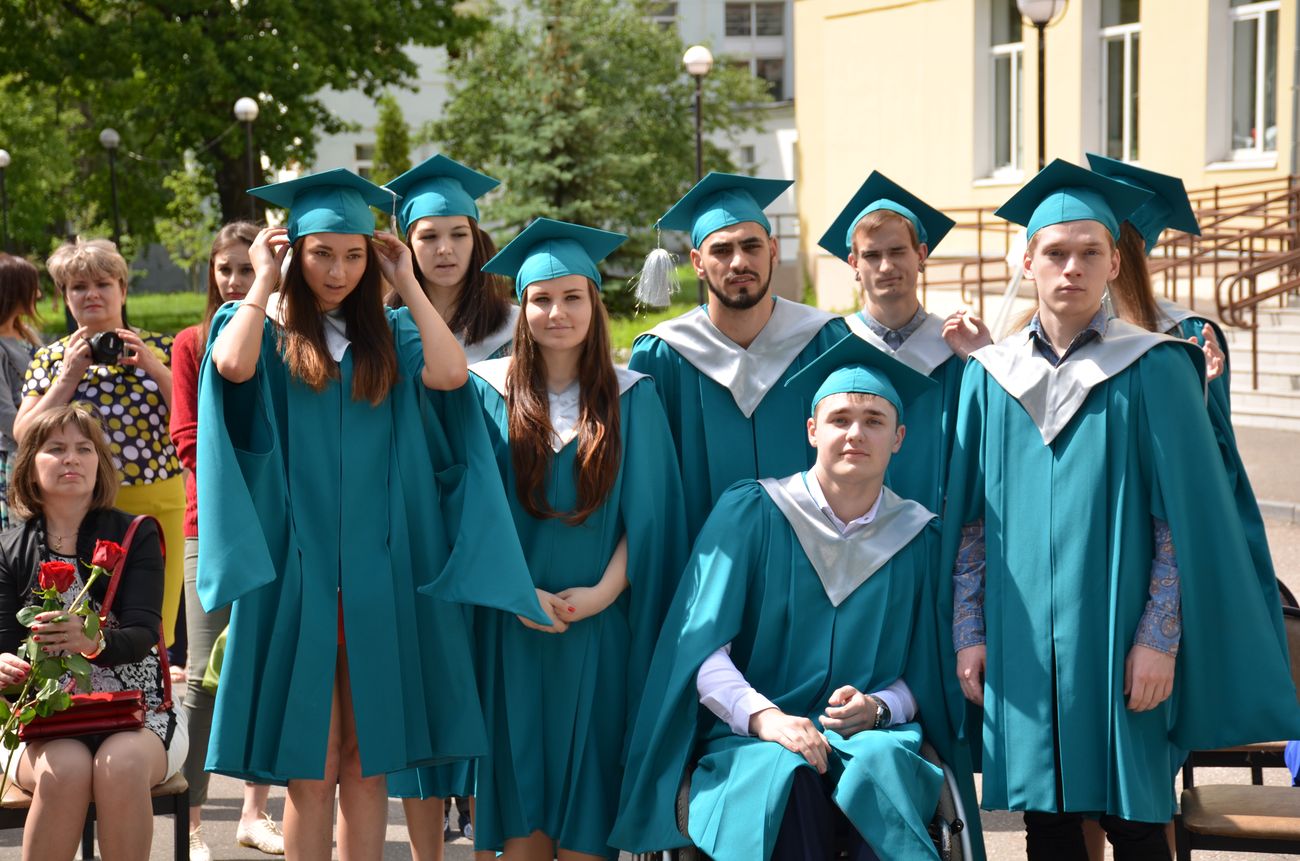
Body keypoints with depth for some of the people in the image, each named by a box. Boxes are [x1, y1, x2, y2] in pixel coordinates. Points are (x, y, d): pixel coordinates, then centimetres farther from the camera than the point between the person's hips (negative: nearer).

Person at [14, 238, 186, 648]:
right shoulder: (50, 358, 9)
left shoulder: (159, 349, 7)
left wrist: (154, 368, -10)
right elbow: (24, 436, 1)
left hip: (158, 507, 0)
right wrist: (69, 376, -6)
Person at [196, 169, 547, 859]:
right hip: (297, 571, -2)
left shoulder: (390, 333, 11)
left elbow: (449, 375, -9)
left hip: (377, 572, 2)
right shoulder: (262, 328, 5)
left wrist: (407, 285, 0)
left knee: (367, 758, 5)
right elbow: (232, 367, -19)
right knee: (310, 763, -1)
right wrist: (263, 282, -6)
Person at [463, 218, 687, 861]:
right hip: (512, 625, 0)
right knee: (520, 787, 2)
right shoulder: (489, 391, 3)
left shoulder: (631, 397, 3)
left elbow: (647, 512, 1)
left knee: (588, 789, 2)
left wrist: (605, 591, -11)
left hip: (601, 622, 0)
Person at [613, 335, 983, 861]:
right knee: (786, 775, -37)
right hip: (751, 740, -1)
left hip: (875, 740, 2)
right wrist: (763, 716, -22)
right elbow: (700, 645, -5)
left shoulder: (917, 539, 10)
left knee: (881, 763, -35)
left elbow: (925, 675, 14)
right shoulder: (750, 514, 2)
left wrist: (879, 707, -9)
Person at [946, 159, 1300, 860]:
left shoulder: (1153, 369, -3)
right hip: (1022, 643, 3)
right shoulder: (990, 377, 7)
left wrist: (1159, 638, -12)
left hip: (1117, 638, -3)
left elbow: (1183, 518, -6)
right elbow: (969, 519, 10)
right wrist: (969, 632, 3)